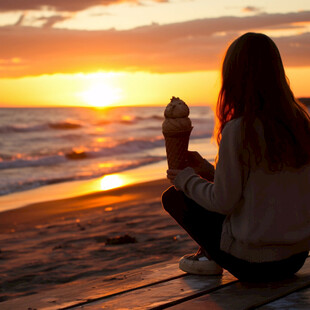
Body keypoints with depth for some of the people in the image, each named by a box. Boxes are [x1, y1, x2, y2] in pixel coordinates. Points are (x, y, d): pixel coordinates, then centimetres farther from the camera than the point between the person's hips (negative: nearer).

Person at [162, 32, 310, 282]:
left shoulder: (238, 130, -18)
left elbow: (223, 201, -14)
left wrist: (187, 179, 5)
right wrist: (206, 169, 17)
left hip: (253, 263, -7)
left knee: (173, 196, 12)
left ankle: (209, 255, 9)